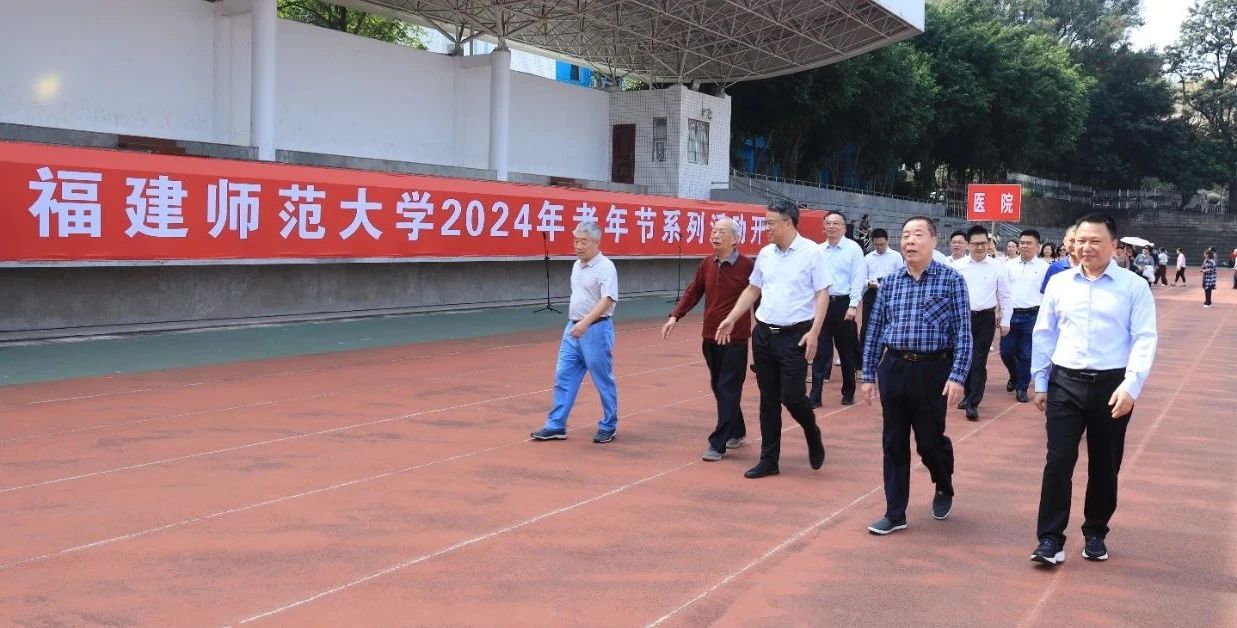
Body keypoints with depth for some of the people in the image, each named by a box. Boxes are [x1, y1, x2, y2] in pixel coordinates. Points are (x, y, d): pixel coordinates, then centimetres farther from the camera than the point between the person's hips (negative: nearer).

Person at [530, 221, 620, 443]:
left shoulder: (605, 267, -14)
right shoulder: (576, 266, 12)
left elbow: (607, 300, -24)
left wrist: (585, 322, -34)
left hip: (596, 330, -8)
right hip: (573, 329, 8)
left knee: (604, 381, 4)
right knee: (563, 377, 6)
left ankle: (609, 427, 17)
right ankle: (556, 426, 10)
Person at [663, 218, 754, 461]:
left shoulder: (747, 266, -11)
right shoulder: (707, 264, 4)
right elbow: (693, 292, 10)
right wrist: (675, 317, 0)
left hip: (735, 340, -6)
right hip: (710, 338, 6)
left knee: (728, 391, -3)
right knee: (718, 387, 15)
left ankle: (718, 445, 0)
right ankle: (737, 433, 32)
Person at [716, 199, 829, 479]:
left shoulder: (811, 252, -8)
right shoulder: (765, 254, 8)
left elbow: (822, 294, -9)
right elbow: (752, 290, 17)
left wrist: (814, 332, -17)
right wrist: (731, 319, 9)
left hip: (795, 336, -5)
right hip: (763, 333, 6)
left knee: (792, 396, -7)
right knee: (768, 399, 9)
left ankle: (813, 437, 24)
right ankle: (769, 460, 18)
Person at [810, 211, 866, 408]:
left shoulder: (853, 249, -4)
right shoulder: (818, 251, 8)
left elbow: (858, 279, -8)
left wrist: (853, 306, -16)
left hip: (843, 304, -3)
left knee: (846, 351, 9)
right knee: (820, 351, 1)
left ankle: (848, 393, 22)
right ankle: (815, 395, 2)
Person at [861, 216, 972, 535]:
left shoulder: (951, 280, -4)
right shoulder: (890, 282, 7)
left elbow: (962, 332, -6)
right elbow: (875, 331, 10)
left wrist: (957, 376, -14)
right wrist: (868, 374, 8)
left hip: (932, 370, -3)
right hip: (893, 368, 3)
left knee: (930, 440, 6)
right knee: (893, 444, 6)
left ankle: (944, 489, 38)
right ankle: (895, 513, 16)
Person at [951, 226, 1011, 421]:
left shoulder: (997, 267, -1)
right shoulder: (958, 266, 1)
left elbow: (1005, 296, 5)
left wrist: (1005, 321, 4)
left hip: (986, 318, -2)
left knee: (979, 361, -4)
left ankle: (973, 403, -2)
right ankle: (968, 395, 29)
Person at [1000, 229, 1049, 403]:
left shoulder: (1044, 268, 0)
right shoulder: (1009, 266, 7)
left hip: (1031, 316, -2)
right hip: (1010, 315, 3)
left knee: (1026, 354, 3)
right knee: (1006, 351, 5)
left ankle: (1022, 388, 15)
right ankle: (1014, 376, 33)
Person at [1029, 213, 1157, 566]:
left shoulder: (1134, 287, -3)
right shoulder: (1059, 283, 5)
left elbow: (1144, 340, -7)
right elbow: (1044, 334, 10)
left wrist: (1130, 387, -17)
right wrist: (1040, 382, 9)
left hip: (1112, 385, -1)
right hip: (1065, 383, 1)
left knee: (1104, 466, 11)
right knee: (1058, 461, -3)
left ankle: (1095, 534, 28)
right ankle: (1050, 538, 4)